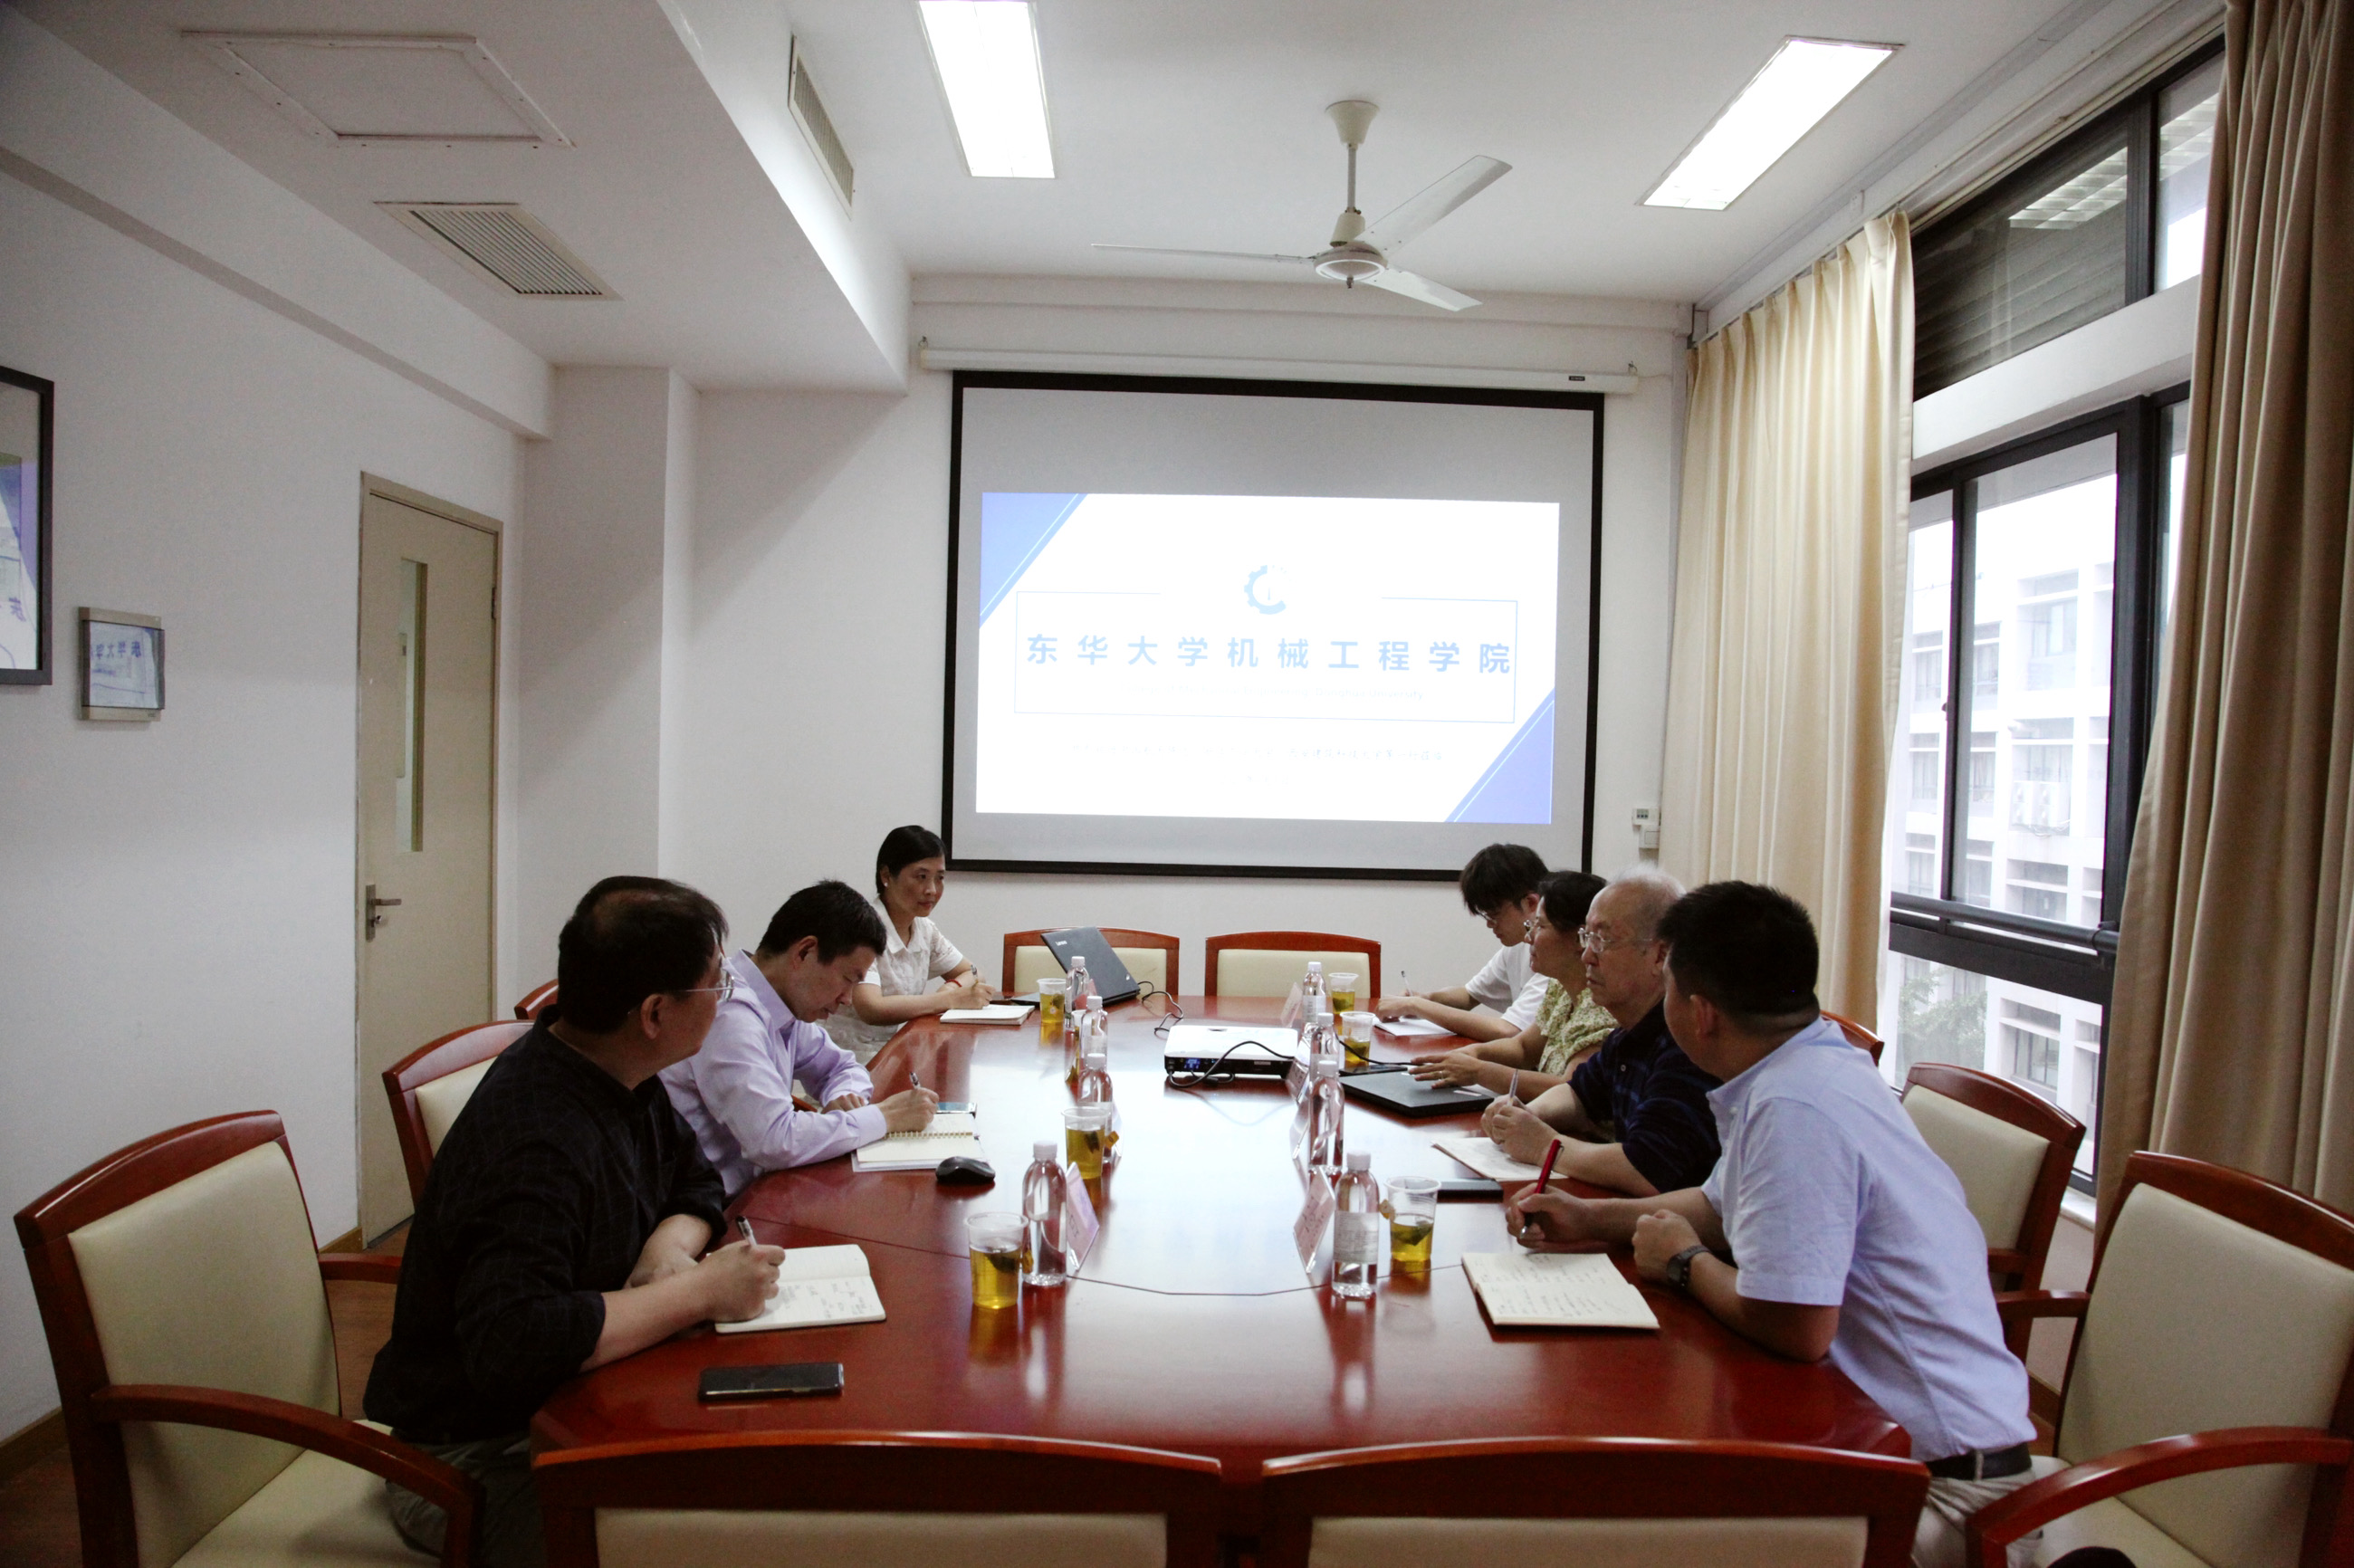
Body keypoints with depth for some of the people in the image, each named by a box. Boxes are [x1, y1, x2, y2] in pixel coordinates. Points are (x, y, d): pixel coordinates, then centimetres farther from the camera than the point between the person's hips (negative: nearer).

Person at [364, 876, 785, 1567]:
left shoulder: (608, 1073, -1)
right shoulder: (538, 1143, -30)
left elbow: (693, 1181, 11)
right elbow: (514, 1341, -38)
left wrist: (670, 1248, -12)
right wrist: (699, 1290, -28)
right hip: (471, 1458, -8)